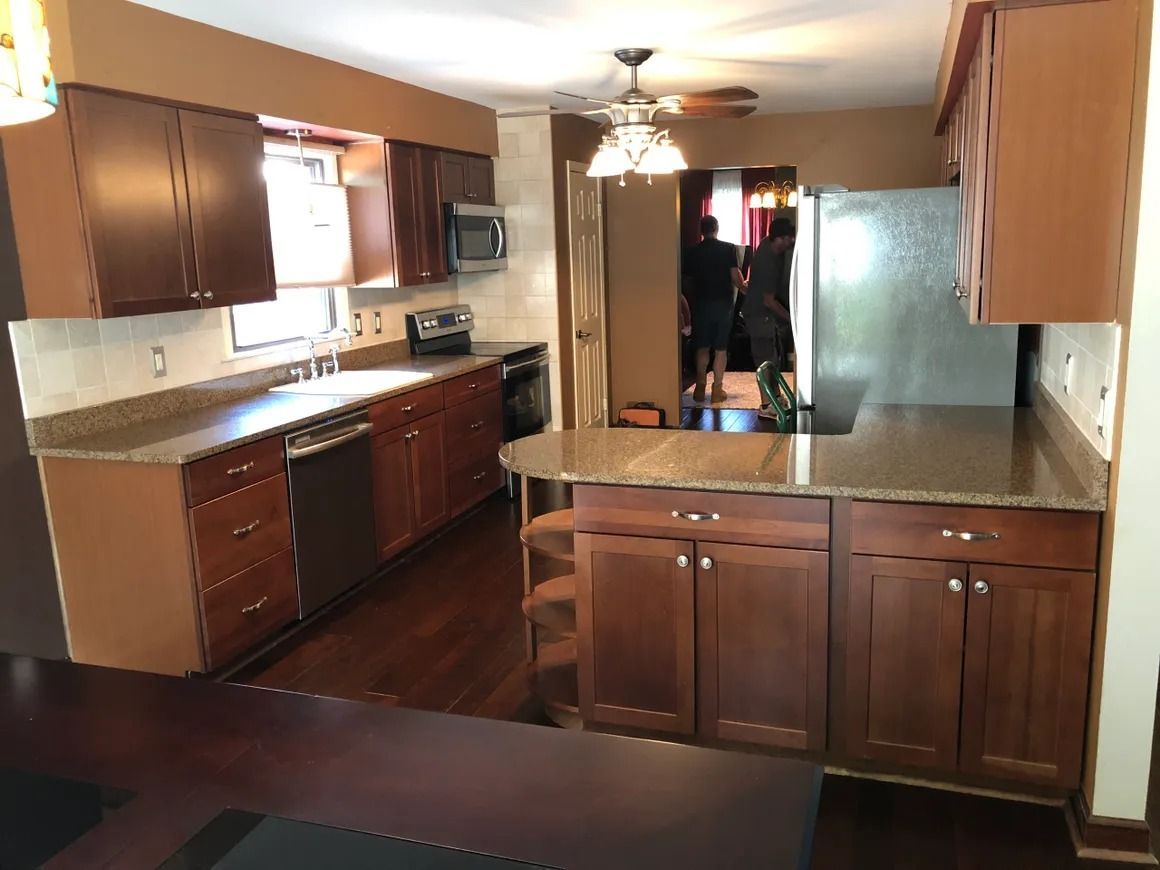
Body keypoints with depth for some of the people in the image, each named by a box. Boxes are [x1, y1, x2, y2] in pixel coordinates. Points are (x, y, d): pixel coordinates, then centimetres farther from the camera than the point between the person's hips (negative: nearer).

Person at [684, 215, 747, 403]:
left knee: (702, 347, 10)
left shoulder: (694, 252, 0)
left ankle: (700, 388, 9)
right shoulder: (728, 249, -6)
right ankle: (717, 388, 6)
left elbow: (689, 276, 4)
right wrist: (743, 287, 13)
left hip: (702, 303, 1)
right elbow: (735, 276, -9)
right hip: (723, 303, -1)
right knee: (721, 348, 5)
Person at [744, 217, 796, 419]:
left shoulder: (769, 243, -4)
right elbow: (768, 300, -23)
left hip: (769, 313, 10)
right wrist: (790, 318, -16)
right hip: (761, 314, -10)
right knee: (767, 360, -5)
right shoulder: (768, 263, -28)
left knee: (775, 357, 16)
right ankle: (766, 406, 1)